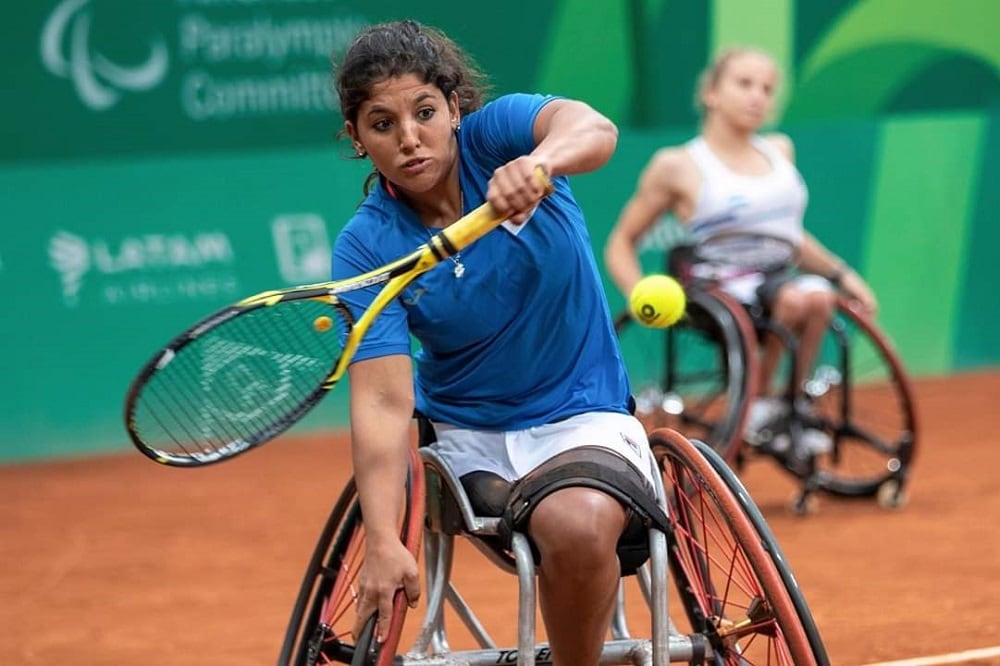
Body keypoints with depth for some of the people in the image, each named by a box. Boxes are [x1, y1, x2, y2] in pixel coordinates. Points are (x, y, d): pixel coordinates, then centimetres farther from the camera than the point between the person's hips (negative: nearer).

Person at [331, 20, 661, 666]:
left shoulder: (493, 135, -10)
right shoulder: (366, 247, -10)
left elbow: (593, 129, -32)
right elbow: (383, 401, -20)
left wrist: (540, 159, -57)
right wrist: (384, 542, -34)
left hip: (582, 414, -2)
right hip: (462, 435, 2)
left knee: (577, 524, -33)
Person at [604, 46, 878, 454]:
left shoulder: (780, 151, 19)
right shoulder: (679, 167, 3)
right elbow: (621, 244, 9)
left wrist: (842, 274, 20)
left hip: (786, 280, 4)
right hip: (727, 295, -4)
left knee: (817, 296, -33)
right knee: (793, 297, -36)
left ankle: (793, 406, -15)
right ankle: (758, 406, -17)